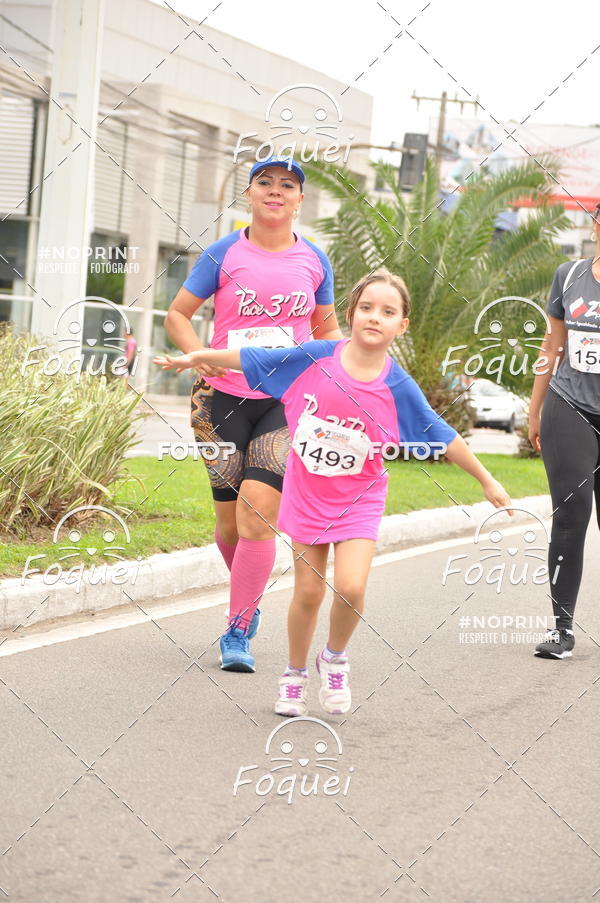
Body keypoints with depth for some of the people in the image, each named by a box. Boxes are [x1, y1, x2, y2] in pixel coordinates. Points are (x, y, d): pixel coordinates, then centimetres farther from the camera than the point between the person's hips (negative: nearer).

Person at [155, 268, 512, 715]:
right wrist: (197, 357, 6)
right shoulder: (315, 357, -11)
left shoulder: (399, 388, -13)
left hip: (358, 500, -1)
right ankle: (295, 676, 29)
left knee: (351, 587, -18)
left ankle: (336, 657, 13)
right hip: (306, 494, 1)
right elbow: (252, 359, 1)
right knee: (308, 592, 5)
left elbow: (442, 437, -4)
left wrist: (487, 481, 1)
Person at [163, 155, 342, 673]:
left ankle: (238, 634, -8)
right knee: (229, 518, 5)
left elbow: (327, 327, 22)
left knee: (257, 509, -15)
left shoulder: (313, 260, 7)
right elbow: (178, 315, 6)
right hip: (226, 398, 0)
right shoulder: (225, 253, 1)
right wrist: (201, 357, -12)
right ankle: (249, 597, 35)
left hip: (288, 402, 0)